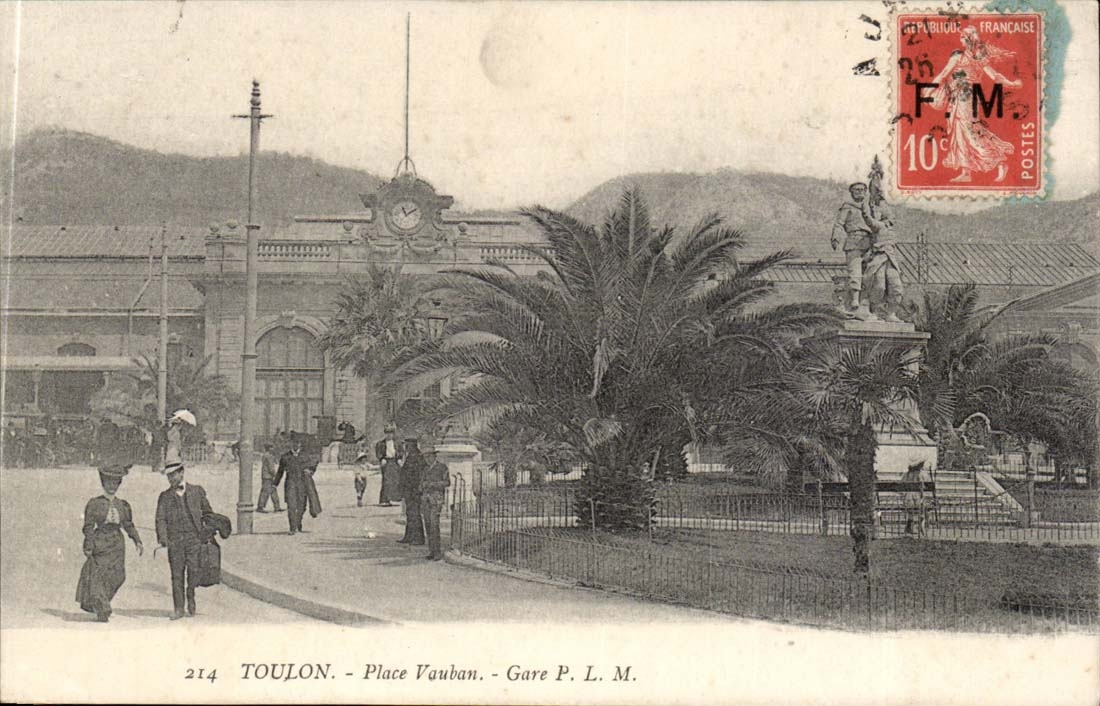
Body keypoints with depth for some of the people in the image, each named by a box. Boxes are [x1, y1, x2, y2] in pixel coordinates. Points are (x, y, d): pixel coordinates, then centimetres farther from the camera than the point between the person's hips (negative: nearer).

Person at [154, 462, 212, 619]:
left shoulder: (197, 491, 11)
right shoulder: (165, 497, 11)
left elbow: (207, 512, 17)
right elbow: (161, 519, 2)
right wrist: (163, 539, -13)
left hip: (194, 537, -1)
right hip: (174, 540, 1)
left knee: (193, 572, -5)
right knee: (177, 575, 0)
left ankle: (191, 607, 6)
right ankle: (178, 608, 5)